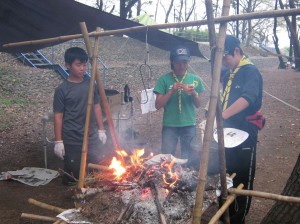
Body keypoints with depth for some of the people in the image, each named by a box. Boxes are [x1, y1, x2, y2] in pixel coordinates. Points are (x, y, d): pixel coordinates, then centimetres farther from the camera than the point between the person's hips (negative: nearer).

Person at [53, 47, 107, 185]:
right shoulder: (62, 90, -10)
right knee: (73, 177, 5)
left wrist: (101, 129, 9)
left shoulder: (90, 84, 3)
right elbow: (58, 116, -8)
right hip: (72, 141, -4)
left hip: (92, 138, 4)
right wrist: (58, 141, -9)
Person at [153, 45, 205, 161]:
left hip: (189, 125, 2)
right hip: (170, 125, -2)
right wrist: (171, 91, -18)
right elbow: (158, 105, -6)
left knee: (188, 159, 9)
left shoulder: (195, 79, 4)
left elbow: (198, 105, 8)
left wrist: (194, 93, -12)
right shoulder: (164, 80, -3)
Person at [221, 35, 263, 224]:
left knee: (243, 179, 3)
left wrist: (222, 115, -40)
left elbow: (248, 98, -30)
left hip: (245, 133, -8)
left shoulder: (250, 71, -12)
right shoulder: (228, 75, 13)